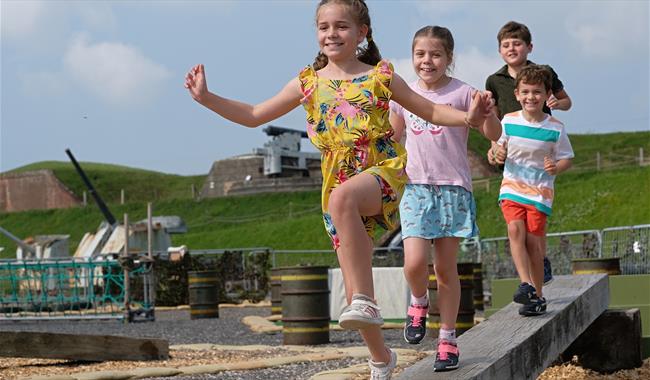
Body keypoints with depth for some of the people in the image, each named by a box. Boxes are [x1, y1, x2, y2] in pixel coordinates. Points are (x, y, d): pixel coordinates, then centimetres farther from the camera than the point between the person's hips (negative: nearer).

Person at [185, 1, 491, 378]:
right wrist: (206, 98, 4)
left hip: (385, 170, -4)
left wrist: (468, 117, -7)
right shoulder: (308, 83, 9)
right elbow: (254, 115, 13)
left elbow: (430, 110, 11)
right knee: (355, 286, 3)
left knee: (342, 198, -40)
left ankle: (365, 302, -38)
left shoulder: (380, 76, 3)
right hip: (338, 184, 4)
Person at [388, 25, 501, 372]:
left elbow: (493, 135, -7)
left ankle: (448, 340, 14)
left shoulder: (461, 92, -3)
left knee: (446, 268, 3)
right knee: (414, 262, -14)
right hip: (416, 188, 2)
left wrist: (486, 111, -25)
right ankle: (418, 303, 19)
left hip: (453, 188, -2)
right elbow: (394, 135, 25)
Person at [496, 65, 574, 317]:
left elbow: (566, 158, 2)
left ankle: (537, 295, 9)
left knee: (532, 240, -3)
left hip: (539, 191, -2)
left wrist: (556, 168, -18)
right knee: (515, 229, -21)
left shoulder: (555, 128, -5)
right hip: (512, 187, 2)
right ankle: (526, 284, -22)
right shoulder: (508, 121, 0)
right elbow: (497, 146, 16)